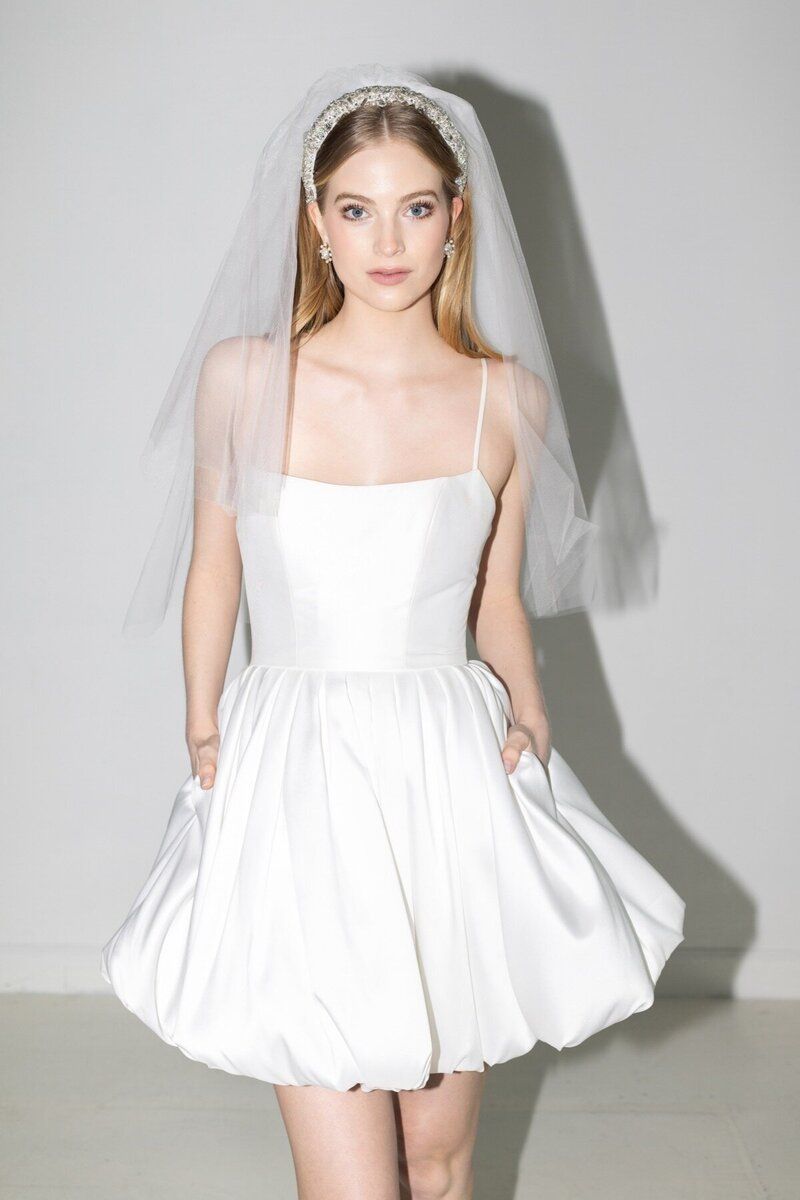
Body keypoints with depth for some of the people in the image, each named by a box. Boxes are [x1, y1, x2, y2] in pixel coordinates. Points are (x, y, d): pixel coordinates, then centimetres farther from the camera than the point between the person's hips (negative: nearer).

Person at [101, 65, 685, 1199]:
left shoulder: (510, 397, -1)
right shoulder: (241, 377, -4)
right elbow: (216, 573, 8)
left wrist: (528, 718, -2)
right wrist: (204, 739, 10)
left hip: (454, 775, 2)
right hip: (295, 776, -1)